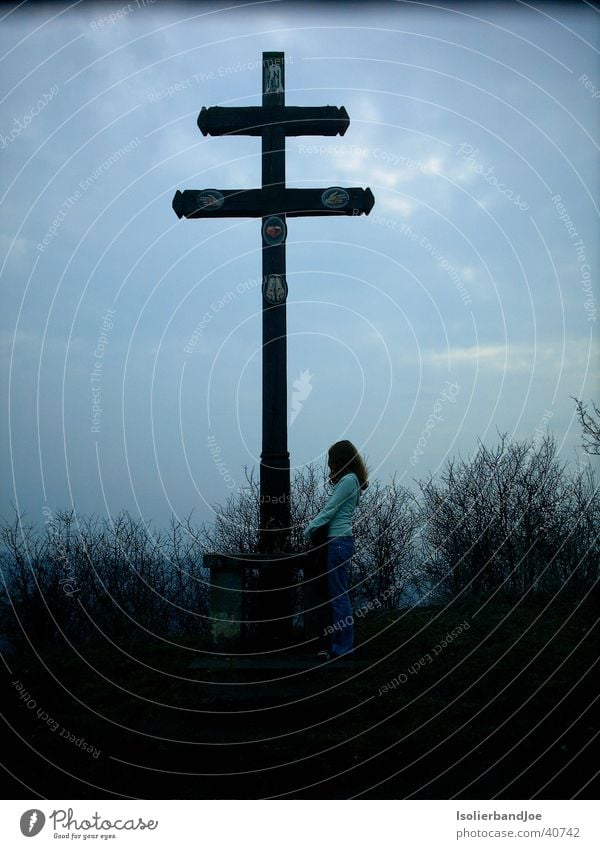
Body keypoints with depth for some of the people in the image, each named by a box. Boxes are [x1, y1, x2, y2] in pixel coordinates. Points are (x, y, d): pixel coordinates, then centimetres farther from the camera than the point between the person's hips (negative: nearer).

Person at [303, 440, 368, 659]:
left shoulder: (348, 480, -12)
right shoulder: (350, 480, 18)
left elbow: (329, 510, -12)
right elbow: (330, 510, 18)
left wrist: (309, 531, -3)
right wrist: (313, 527, 9)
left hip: (339, 542, -10)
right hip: (341, 541, 10)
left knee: (339, 596, -5)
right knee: (338, 595, 12)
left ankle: (343, 648, 0)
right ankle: (341, 645, 17)